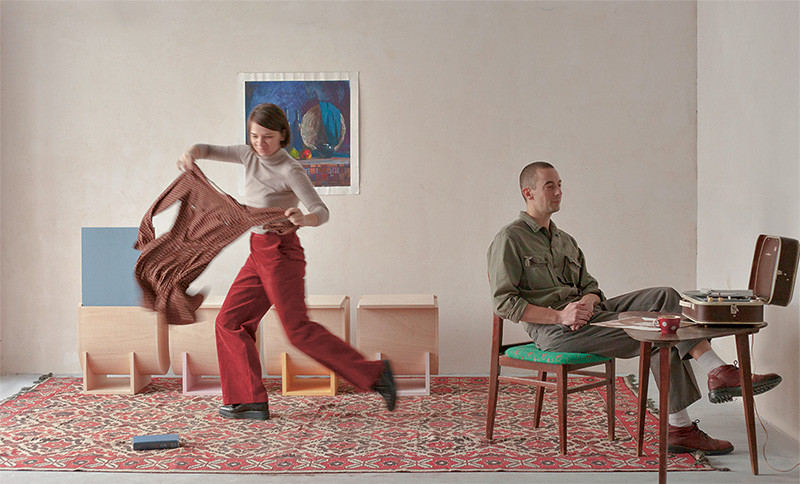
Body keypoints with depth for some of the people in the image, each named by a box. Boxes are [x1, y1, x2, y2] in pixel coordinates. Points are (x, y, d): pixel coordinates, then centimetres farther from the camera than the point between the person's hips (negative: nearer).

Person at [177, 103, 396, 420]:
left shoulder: (290, 171, -13)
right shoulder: (250, 156, 8)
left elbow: (321, 212, -19)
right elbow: (209, 150, 11)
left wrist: (304, 219, -43)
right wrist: (191, 154, -13)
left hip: (281, 253, -8)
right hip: (259, 254, 8)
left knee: (297, 329, -13)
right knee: (229, 322, 4)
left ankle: (373, 374, -8)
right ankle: (249, 401, 6)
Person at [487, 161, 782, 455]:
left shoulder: (565, 241, 25)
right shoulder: (509, 240, -1)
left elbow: (590, 285, 19)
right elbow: (503, 303, -11)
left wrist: (588, 302, -8)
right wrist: (559, 315, -19)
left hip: (586, 313, 8)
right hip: (553, 331, -8)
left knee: (664, 297, -12)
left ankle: (719, 371, -19)